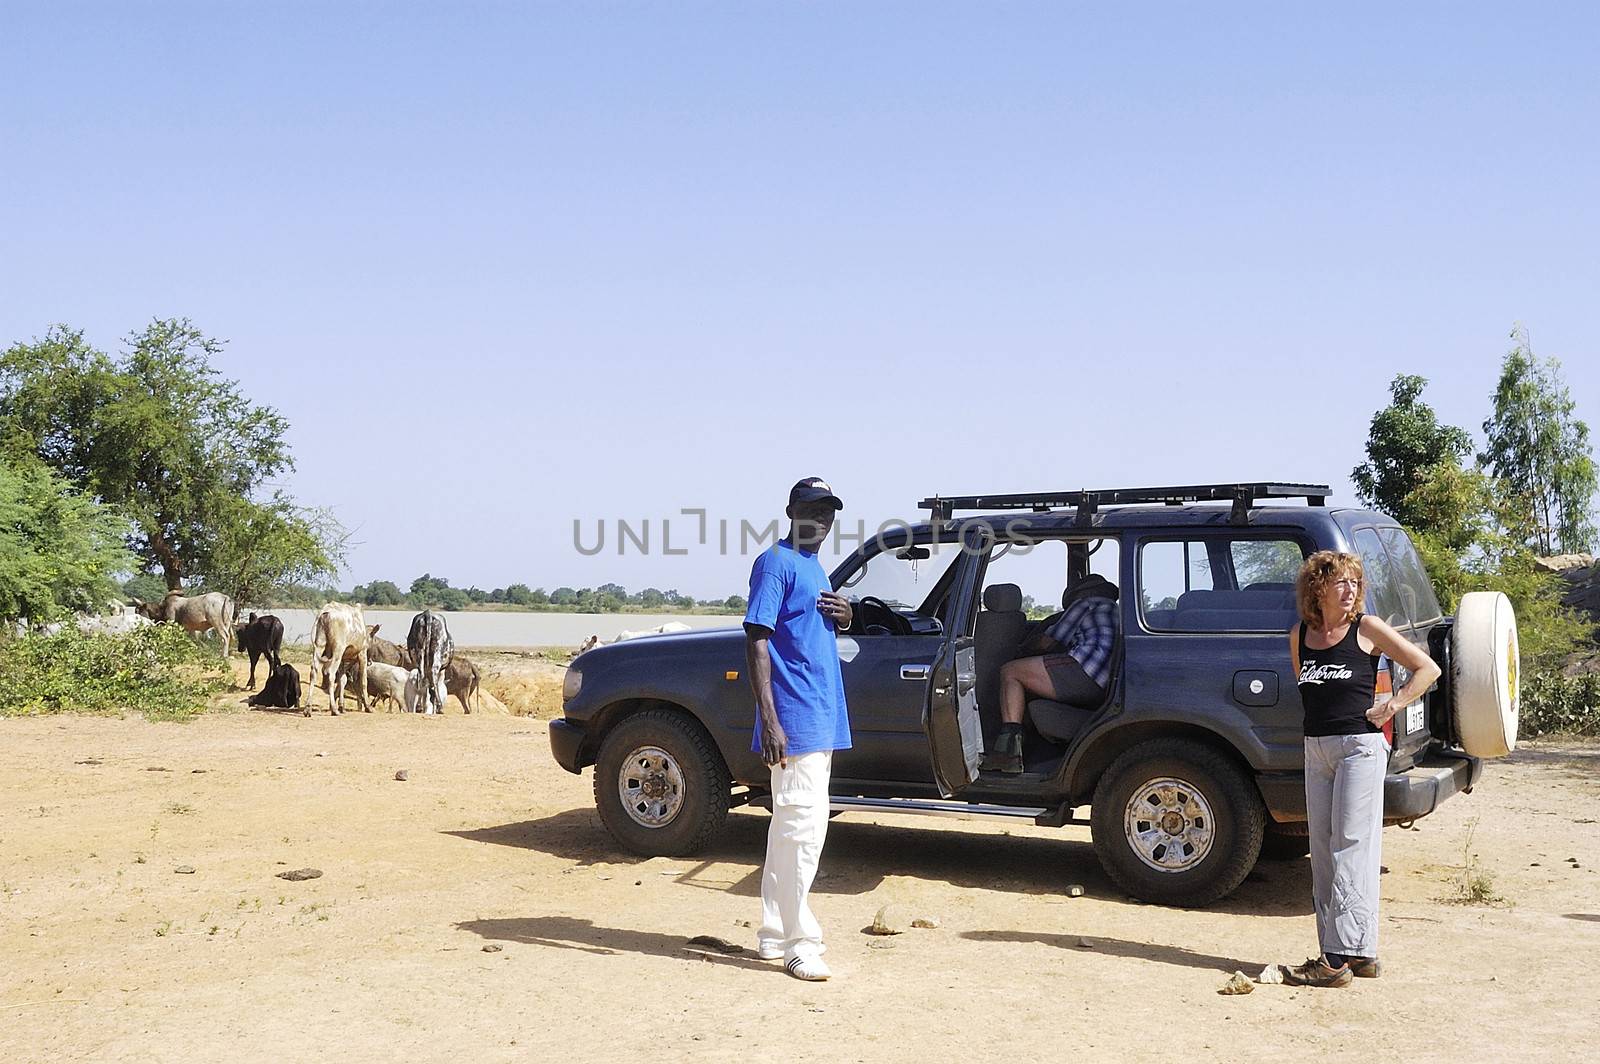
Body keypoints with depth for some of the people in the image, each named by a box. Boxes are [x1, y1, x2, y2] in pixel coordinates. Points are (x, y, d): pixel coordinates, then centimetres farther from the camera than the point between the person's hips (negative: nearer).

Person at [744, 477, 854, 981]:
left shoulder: (814, 568, 18)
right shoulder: (776, 562, -9)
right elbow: (757, 639, -17)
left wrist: (844, 616, 4)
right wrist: (769, 721, -24)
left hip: (822, 719, 10)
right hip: (795, 720, -10)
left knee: (792, 824, 13)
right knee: (804, 824, -9)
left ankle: (774, 934, 21)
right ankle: (800, 943, -3)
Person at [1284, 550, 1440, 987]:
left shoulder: (1367, 629, -4)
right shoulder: (1299, 635, 9)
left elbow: (1428, 669, 1)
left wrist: (1391, 706, -7)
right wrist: (1319, 720, 12)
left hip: (1360, 746, -6)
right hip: (1316, 749, 6)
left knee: (1351, 848, -9)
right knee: (1323, 850, 7)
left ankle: (1344, 954, -10)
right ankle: (1357, 953, 14)